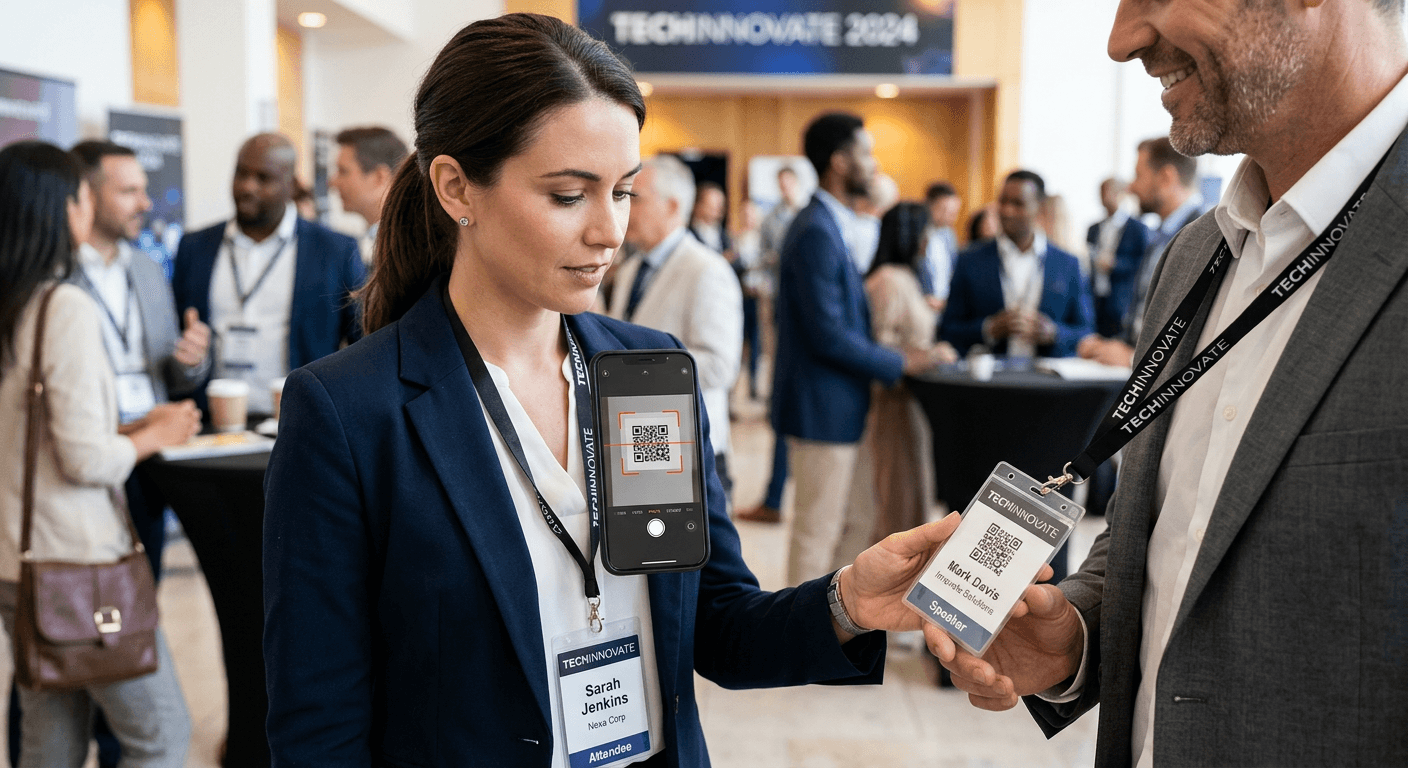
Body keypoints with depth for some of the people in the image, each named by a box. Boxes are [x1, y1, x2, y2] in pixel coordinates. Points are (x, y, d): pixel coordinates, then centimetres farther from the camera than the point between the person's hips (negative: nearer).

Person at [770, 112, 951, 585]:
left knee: (821, 526, 18)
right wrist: (900, 364, -14)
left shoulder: (828, 225, 14)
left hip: (827, 402, 10)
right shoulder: (817, 232, -19)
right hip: (823, 404, -10)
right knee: (818, 529, -2)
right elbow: (828, 334, -23)